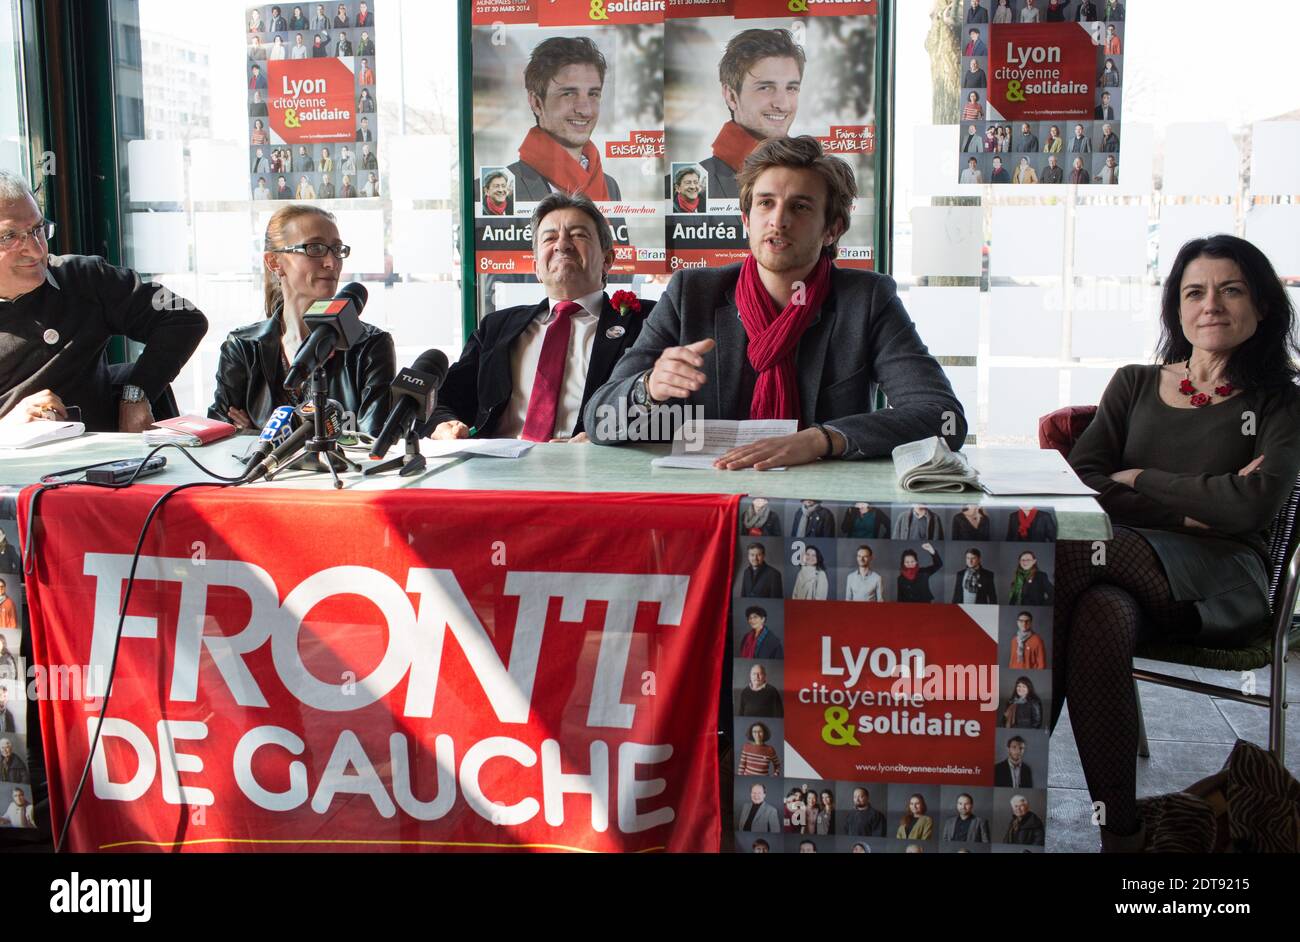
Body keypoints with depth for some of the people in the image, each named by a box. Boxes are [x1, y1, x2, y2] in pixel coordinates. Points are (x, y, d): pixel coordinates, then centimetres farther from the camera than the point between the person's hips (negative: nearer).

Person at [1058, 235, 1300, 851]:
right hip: (1123, 561, 3)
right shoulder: (1134, 386, 21)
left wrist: (1137, 479, 0)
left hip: (1218, 581, -2)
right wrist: (1191, 509, -5)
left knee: (1063, 558, -34)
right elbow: (1079, 484, 5)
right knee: (1101, 615, -38)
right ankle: (1120, 834, -31)